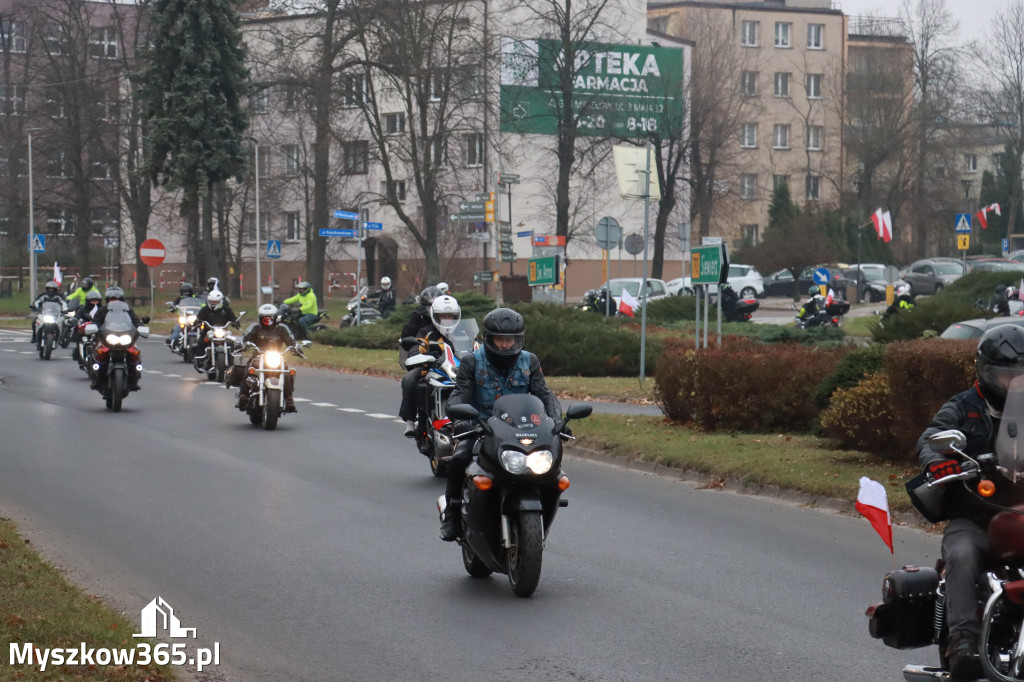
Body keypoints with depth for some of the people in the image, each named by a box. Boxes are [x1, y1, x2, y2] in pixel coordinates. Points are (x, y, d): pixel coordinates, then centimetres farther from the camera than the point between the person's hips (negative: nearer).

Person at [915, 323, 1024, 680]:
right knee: (963, 557, -34)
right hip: (972, 519, -2)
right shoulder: (962, 409, 8)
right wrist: (938, 462, -34)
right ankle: (964, 643, -42)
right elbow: (929, 439, -9)